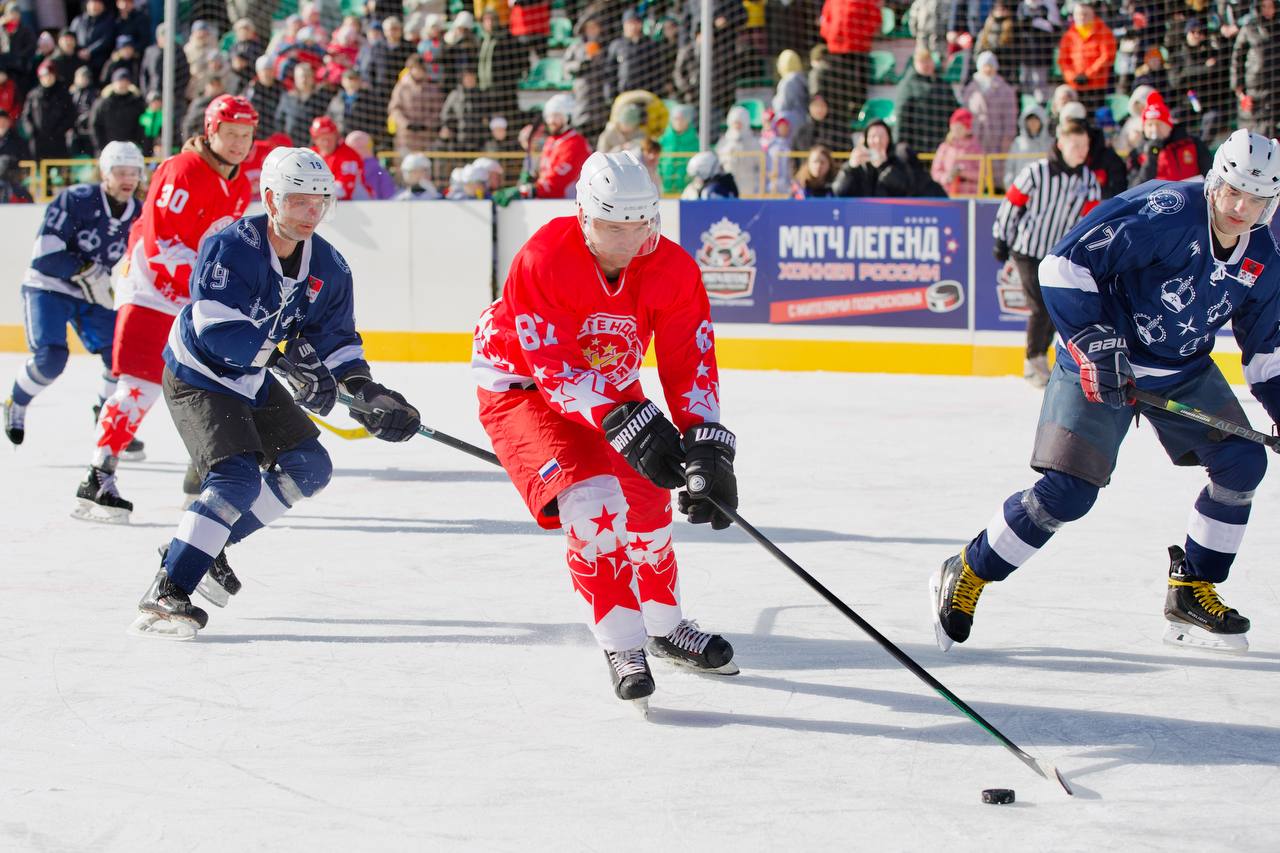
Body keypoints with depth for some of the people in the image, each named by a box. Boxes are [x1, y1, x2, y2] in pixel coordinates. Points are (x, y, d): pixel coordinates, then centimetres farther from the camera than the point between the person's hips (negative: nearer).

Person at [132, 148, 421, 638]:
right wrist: (286, 355, -41)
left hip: (257, 383, 8)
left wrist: (363, 389, -13)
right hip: (198, 380, -8)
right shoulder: (229, 248, -25)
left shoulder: (329, 267, -3)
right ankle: (166, 591, -22)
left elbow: (337, 339, 3)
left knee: (309, 468, 4)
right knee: (237, 479, -23)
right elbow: (219, 331, -33)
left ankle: (208, 546, 14)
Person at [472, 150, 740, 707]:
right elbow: (553, 368, -33)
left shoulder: (672, 270, -17)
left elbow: (689, 364, -15)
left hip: (612, 389, 6)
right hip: (520, 387, -6)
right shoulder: (542, 260, -32)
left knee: (645, 499, 5)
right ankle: (623, 649, -19)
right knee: (592, 496, -24)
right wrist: (625, 423, -41)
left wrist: (706, 444, -26)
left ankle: (665, 625, 30)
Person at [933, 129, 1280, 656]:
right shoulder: (1166, 212, -25)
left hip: (1184, 369, 7)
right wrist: (1093, 341, -31)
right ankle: (965, 577, 2)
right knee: (1069, 491, -15)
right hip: (1102, 360, -7)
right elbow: (1065, 263, -28)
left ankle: (1191, 593, 11)